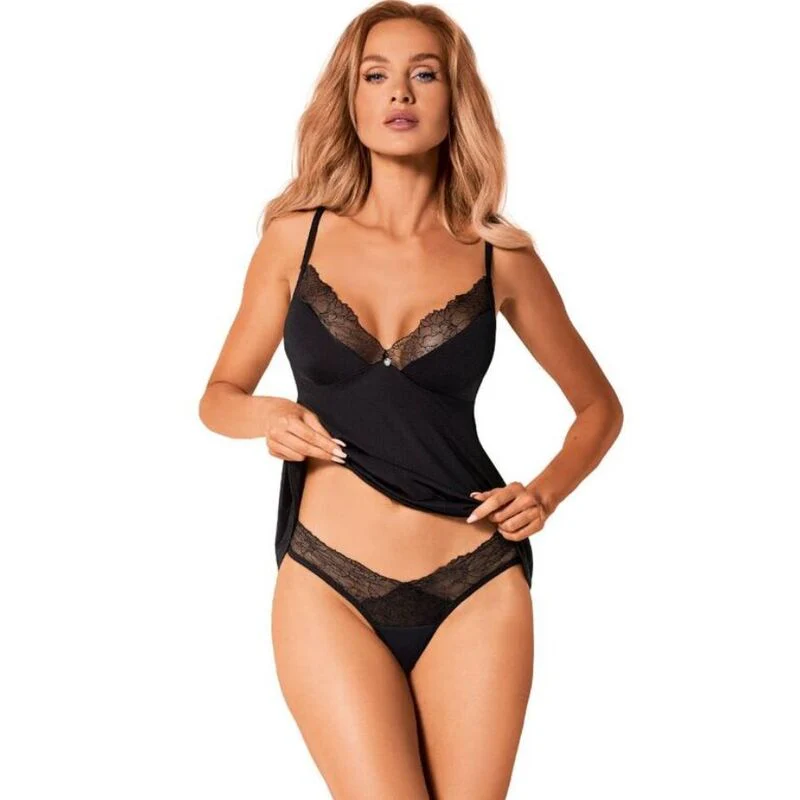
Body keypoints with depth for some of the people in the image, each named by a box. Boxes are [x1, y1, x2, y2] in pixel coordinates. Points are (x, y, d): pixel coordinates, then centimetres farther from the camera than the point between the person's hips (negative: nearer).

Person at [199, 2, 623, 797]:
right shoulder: (296, 238, 2)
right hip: (329, 590, -1)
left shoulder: (500, 258, 1)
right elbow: (219, 395, 12)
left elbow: (599, 406, 14)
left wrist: (544, 492, -3)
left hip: (476, 592, 1)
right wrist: (264, 416, -10)